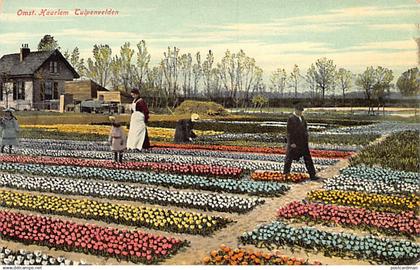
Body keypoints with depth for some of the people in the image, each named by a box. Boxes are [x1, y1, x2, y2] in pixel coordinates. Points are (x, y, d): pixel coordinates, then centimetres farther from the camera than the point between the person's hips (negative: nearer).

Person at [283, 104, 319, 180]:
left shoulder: (302, 117, 10)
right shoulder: (291, 118, -13)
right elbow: (289, 131, -15)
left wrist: (306, 138, 12)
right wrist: (292, 142, -17)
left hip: (303, 142, 7)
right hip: (294, 143, -7)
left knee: (308, 159, 7)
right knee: (289, 158, 6)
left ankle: (312, 175, 10)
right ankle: (285, 173, 19)